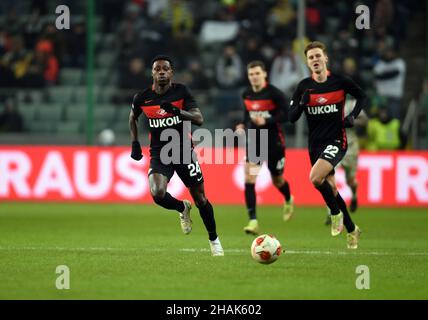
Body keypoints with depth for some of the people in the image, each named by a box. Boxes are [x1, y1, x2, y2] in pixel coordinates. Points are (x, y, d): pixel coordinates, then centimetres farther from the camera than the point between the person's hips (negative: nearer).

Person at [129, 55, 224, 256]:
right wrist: (135, 143, 9)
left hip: (184, 150, 0)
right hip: (159, 154, 0)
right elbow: (133, 117, 18)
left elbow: (199, 119, -15)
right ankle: (183, 208, 10)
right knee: (157, 194, -25)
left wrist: (177, 111, -31)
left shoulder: (181, 91, -7)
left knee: (200, 198, 3)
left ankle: (214, 239, 25)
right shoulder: (143, 98, -4)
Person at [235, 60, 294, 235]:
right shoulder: (246, 95, 3)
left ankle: (288, 201, 51)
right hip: (254, 141, 3)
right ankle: (253, 221, -16)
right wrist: (242, 125, 0)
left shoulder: (275, 93, -13)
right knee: (249, 180, -16)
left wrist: (266, 121, -27)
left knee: (277, 181, 14)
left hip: (274, 142, -3)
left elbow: (286, 115, -16)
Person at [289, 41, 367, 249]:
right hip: (315, 144, 5)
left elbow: (362, 97, 10)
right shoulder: (304, 86, 1)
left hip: (336, 141, -4)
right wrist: (302, 103, -19)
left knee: (315, 178, -27)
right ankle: (352, 230, 26)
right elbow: (291, 117, 0)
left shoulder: (340, 82, -5)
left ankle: (335, 213, -3)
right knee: (330, 188, 10)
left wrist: (352, 116, -6)